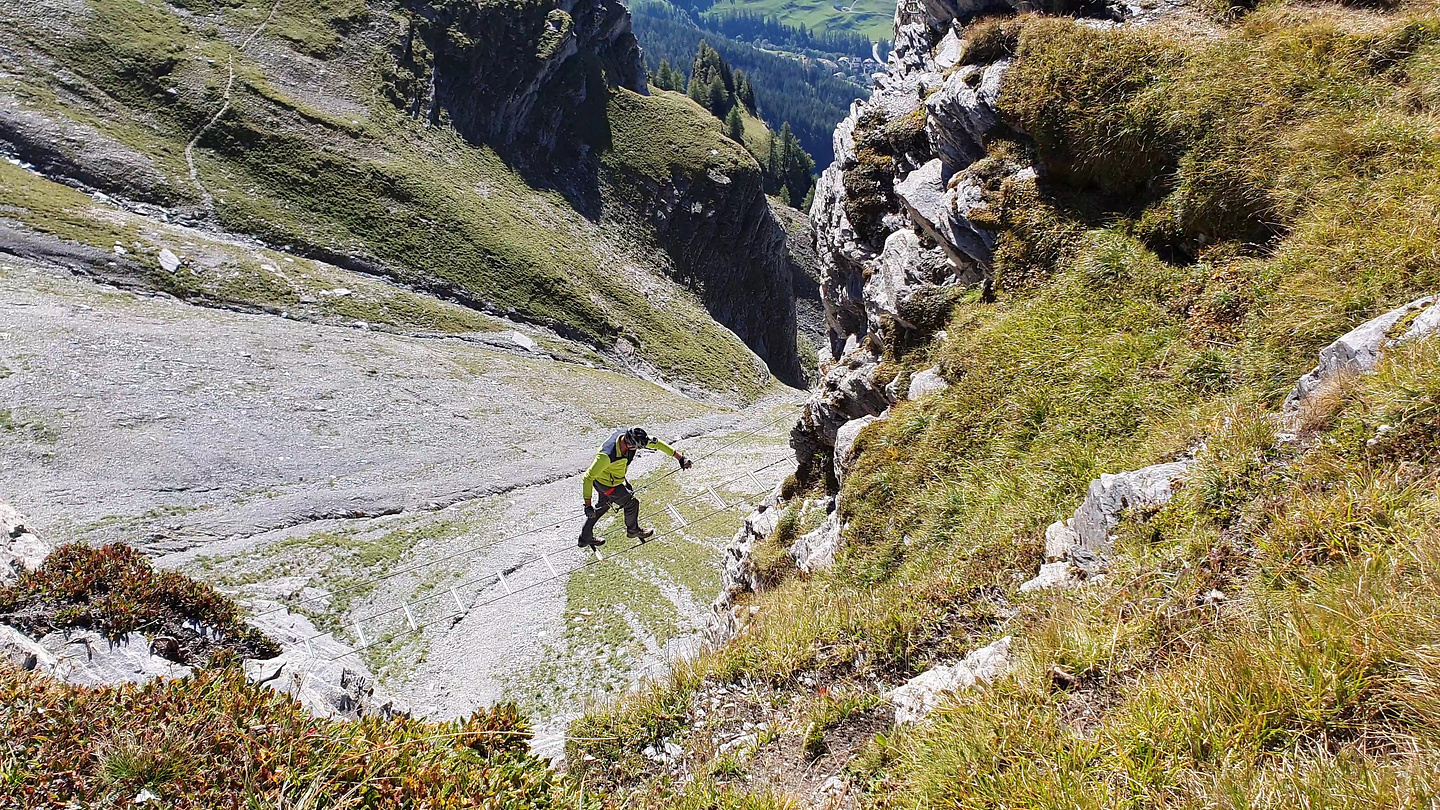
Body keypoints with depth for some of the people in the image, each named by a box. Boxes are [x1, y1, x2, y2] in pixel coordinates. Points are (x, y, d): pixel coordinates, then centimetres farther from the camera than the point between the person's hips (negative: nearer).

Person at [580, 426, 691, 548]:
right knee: (632, 503, 13)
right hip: (608, 485, -7)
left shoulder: (628, 436, -25)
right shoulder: (607, 456, -43)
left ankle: (585, 538, 46)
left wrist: (680, 457, -10)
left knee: (604, 505, 27)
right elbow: (589, 477, -35)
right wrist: (588, 504, -33)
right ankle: (633, 530, 45)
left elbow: (656, 443, -14)